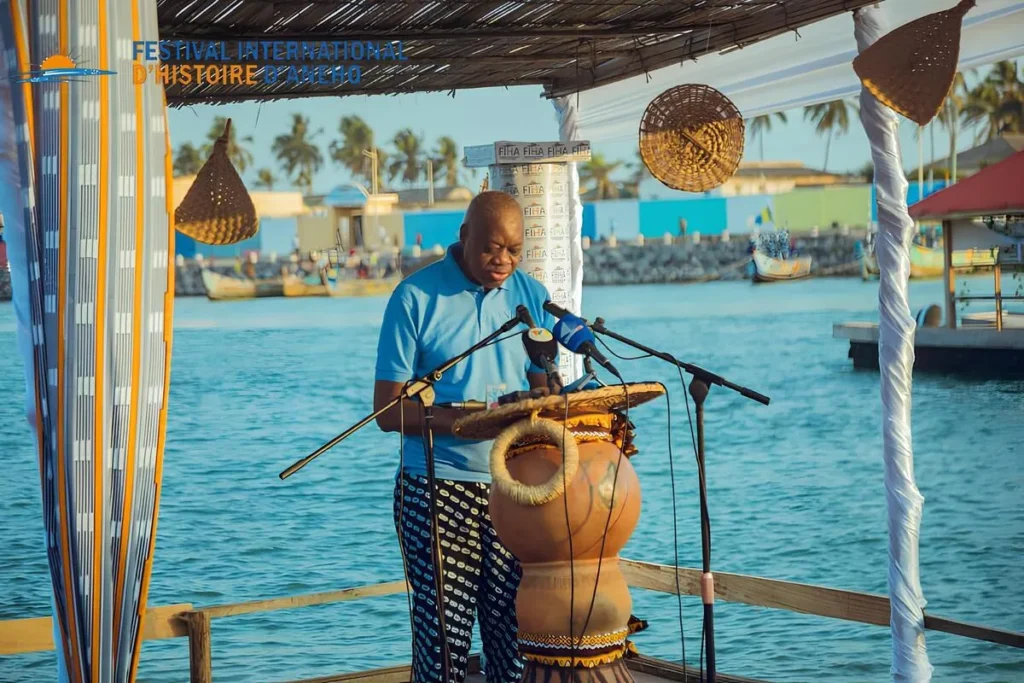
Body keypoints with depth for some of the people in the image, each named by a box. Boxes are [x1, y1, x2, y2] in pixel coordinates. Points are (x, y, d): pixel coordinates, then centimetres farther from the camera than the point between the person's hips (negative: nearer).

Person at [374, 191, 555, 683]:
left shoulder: (531, 297, 9)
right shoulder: (416, 297, -3)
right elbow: (388, 410, -5)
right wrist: (458, 417, -21)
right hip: (438, 489, -3)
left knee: (514, 630, 2)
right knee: (442, 634, -4)